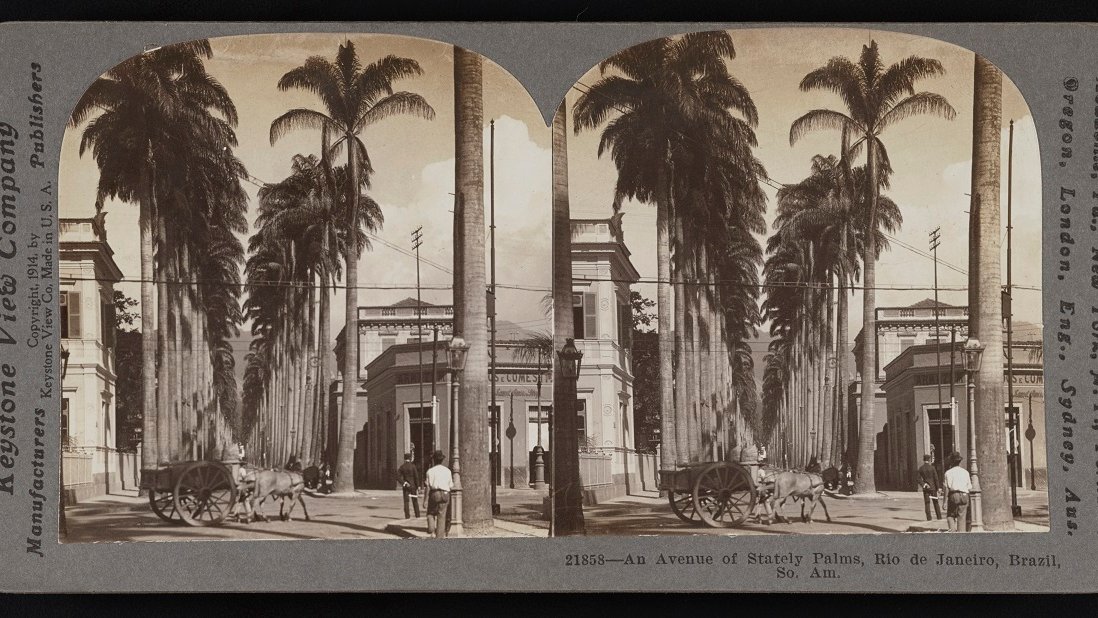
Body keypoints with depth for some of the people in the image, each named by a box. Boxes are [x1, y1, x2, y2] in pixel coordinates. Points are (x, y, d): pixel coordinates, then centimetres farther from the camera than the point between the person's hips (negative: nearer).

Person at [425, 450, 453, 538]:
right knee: (441, 516, 4)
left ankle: (431, 527, -7)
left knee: (431, 513, 18)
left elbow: (428, 487, -3)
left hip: (434, 493, -1)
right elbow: (451, 486, 8)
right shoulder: (447, 471, 7)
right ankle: (439, 536, 2)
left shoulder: (430, 471, 1)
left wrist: (426, 500, -1)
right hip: (445, 494, 1)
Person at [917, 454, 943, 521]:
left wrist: (923, 485, -7)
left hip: (925, 488, 2)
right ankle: (939, 517, 8)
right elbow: (936, 478, -7)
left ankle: (929, 518, -1)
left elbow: (919, 479, -5)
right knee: (936, 502, 7)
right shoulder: (932, 468, -8)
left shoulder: (920, 468, 0)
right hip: (933, 487, -2)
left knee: (927, 503, 4)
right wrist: (938, 488, -2)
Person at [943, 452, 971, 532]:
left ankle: (953, 530, -10)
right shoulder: (965, 472, 13)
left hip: (954, 495, -3)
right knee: (961, 517, 5)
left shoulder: (949, 472, 1)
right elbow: (969, 488, 11)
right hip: (964, 495, 3)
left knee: (950, 515, 10)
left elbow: (947, 488, -5)